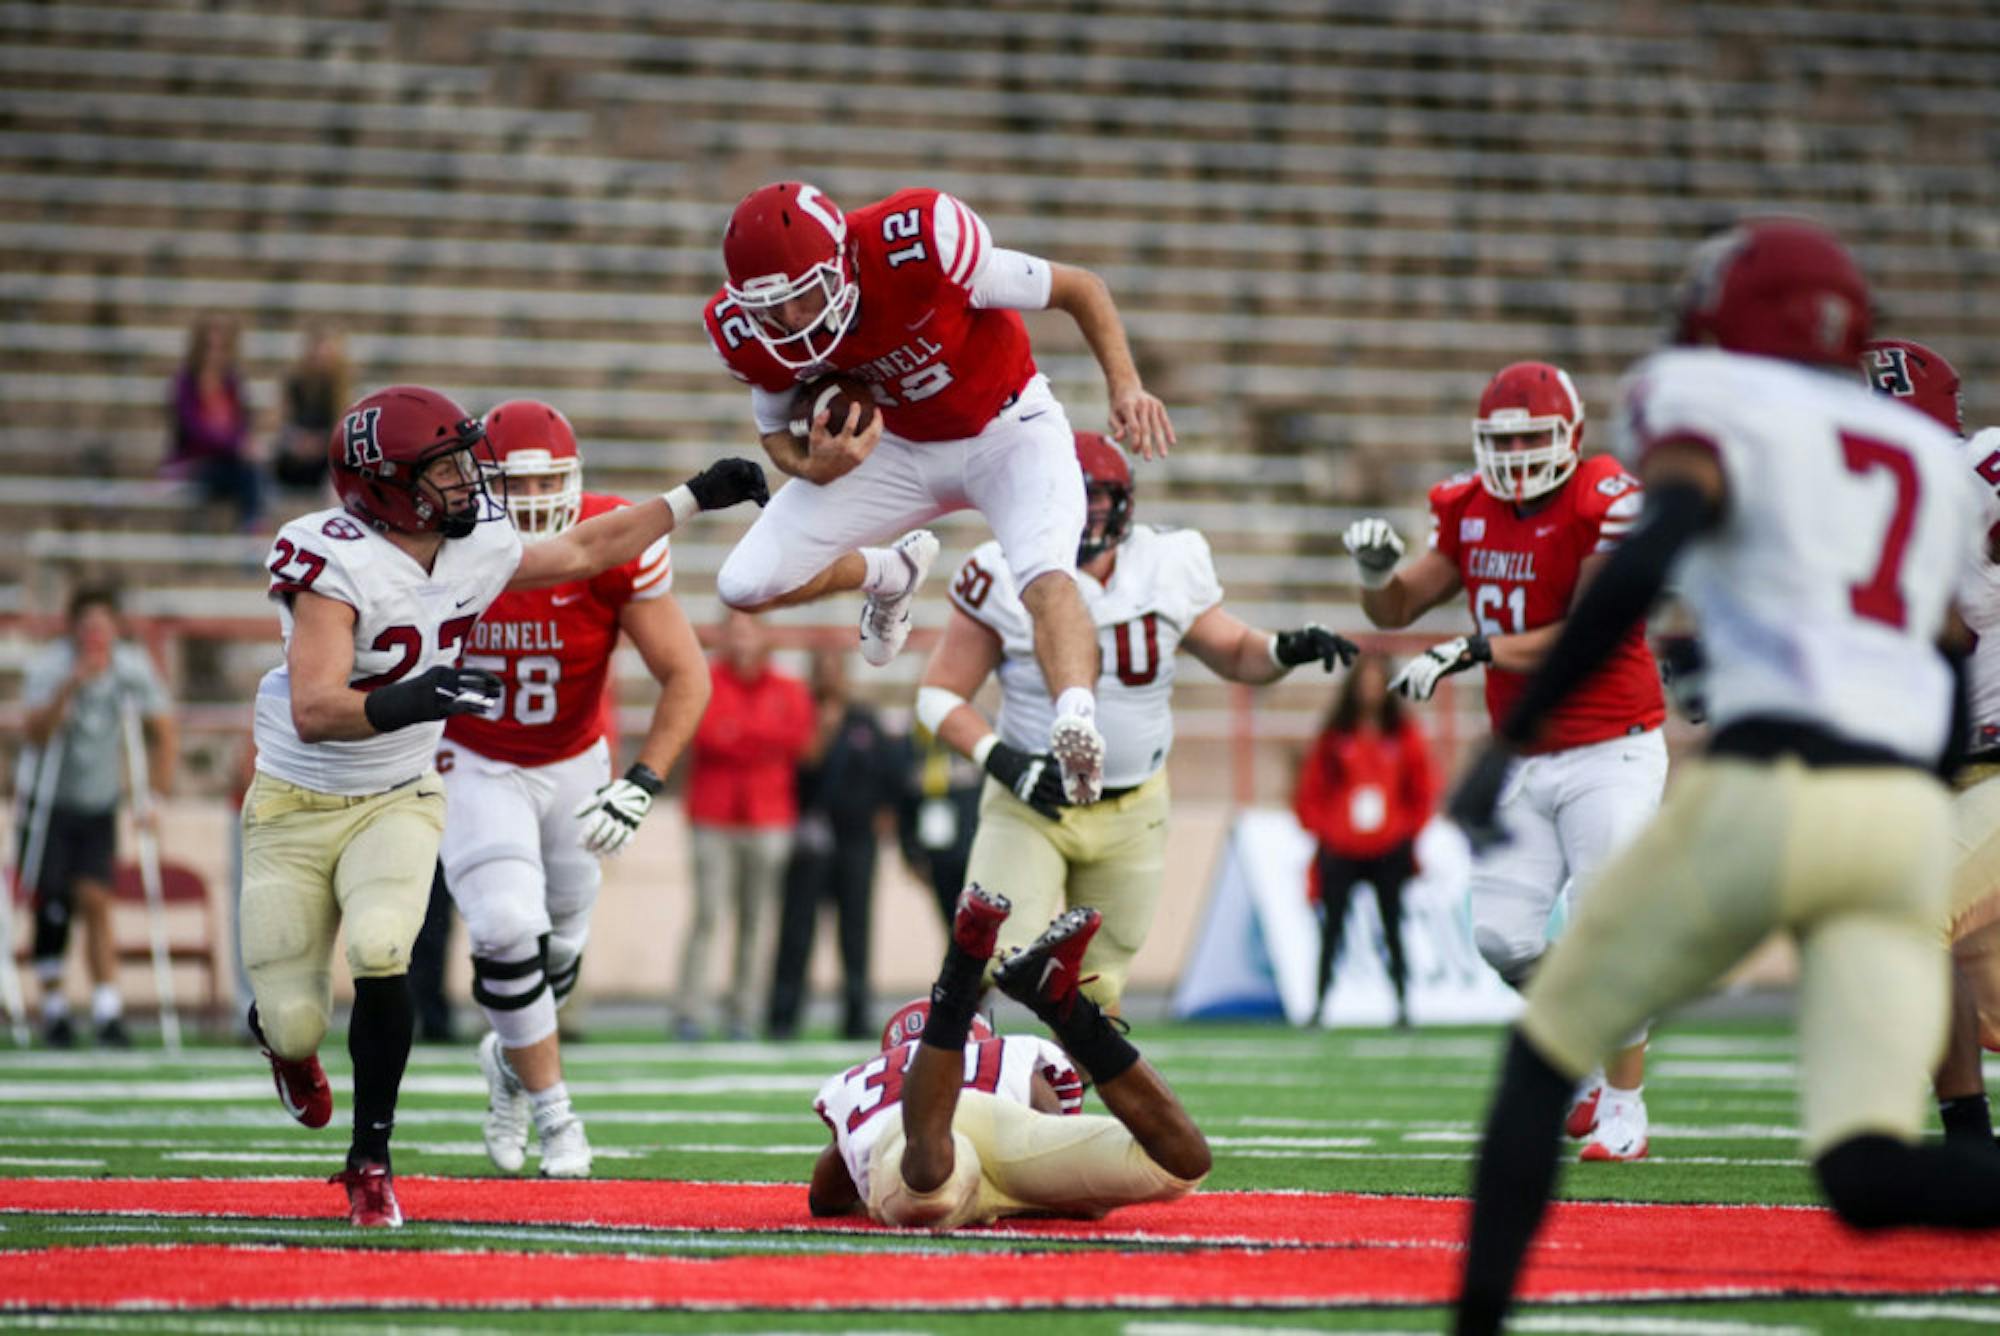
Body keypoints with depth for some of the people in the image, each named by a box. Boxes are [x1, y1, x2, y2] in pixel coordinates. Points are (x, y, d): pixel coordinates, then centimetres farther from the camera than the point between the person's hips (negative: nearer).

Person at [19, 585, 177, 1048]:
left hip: (100, 807, 2)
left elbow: (164, 735, 2)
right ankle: (53, 1010, 7)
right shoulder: (47, 668, -18)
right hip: (49, 805, -2)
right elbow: (37, 734, -33)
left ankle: (108, 1012, -13)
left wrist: (156, 797, -4)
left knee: (96, 903, -10)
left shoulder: (132, 667, -8)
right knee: (51, 911, -5)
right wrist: (69, 688, -47)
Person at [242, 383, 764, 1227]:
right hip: (297, 805, -3)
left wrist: (696, 497, 15)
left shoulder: (477, 549, -4)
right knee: (295, 1021, -5)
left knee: (378, 950, -26)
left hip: (397, 801, 4)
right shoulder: (335, 562, -24)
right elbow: (313, 711, -34)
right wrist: (404, 703, -50)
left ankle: (370, 1161, -10)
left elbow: (585, 550, 15)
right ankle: (285, 1040, 37)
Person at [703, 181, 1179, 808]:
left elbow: (1079, 288, -21)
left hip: (1008, 431, -5)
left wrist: (1125, 387, -34)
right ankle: (891, 575, 26)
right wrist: (816, 467, -24)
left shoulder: (916, 248, -34)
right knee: (745, 586, -3)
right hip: (896, 447, 5)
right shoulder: (752, 329, -20)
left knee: (1045, 572, -33)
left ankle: (1075, 721, -53)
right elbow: (778, 431, 0)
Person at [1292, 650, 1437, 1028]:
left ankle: (1403, 1006, 1)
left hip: (1389, 853, 0)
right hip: (1339, 853, 0)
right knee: (1331, 931, -1)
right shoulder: (1333, 738, 4)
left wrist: (1407, 832, 2)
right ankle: (1319, 1004, 2)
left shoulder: (1405, 735, 4)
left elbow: (1423, 792, 9)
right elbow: (1309, 795, 8)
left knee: (1393, 931, -2)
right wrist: (1324, 831, -1)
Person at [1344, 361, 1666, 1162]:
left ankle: (1624, 1106, 2)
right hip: (1526, 758, 6)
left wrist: (1467, 655, -24)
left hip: (1611, 750, -6)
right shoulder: (1473, 512, 5)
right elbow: (1397, 610, 11)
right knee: (1502, 934, -1)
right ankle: (1586, 1065, 22)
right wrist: (1377, 568, -12)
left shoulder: (1609, 508, -15)